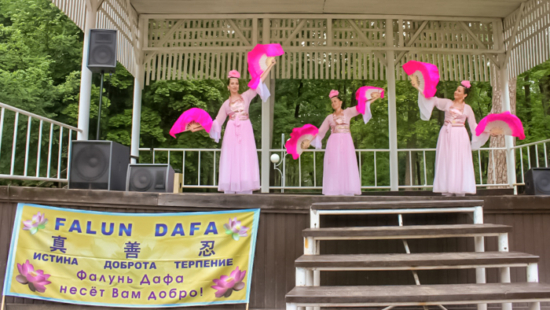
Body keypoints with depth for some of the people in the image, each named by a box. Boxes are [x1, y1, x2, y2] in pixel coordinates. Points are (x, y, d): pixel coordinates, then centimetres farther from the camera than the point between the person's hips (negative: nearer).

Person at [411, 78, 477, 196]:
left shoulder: (467, 108, 8)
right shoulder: (447, 103, 9)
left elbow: (473, 125, 10)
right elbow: (431, 99, 2)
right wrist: (418, 87, -6)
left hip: (460, 137, -1)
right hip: (446, 135, 1)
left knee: (460, 162, -4)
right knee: (446, 162, -2)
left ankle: (460, 191, -2)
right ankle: (447, 191, 0)